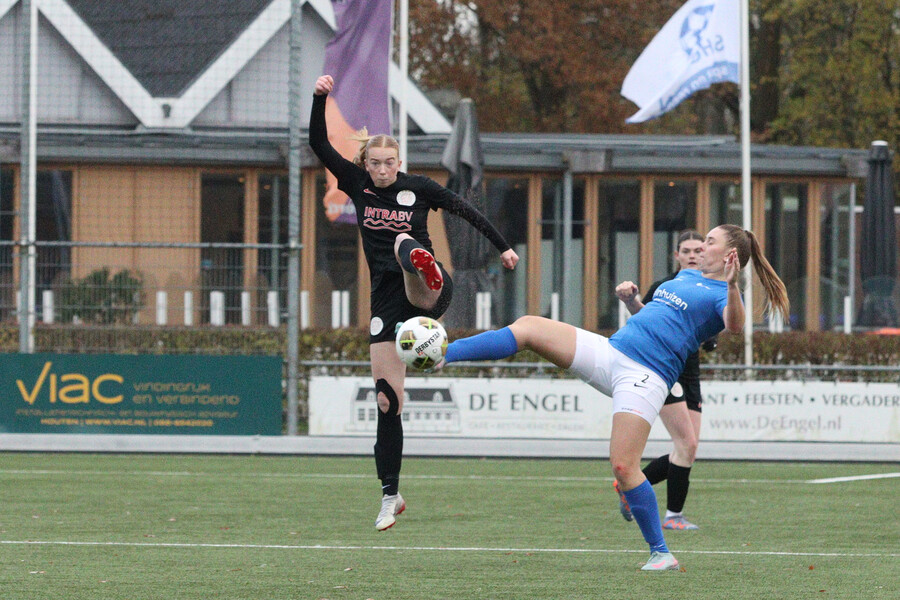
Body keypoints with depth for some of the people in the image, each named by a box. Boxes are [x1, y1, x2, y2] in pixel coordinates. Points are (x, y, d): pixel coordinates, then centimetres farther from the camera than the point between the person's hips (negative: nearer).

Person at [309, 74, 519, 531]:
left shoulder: (418, 187, 1)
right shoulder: (358, 184, 6)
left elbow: (465, 210, 12)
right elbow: (319, 144, -2)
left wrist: (503, 246, 14)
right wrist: (319, 99, -14)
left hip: (426, 294, -3)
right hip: (386, 297, 3)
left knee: (405, 244, -36)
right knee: (386, 399, -1)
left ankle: (426, 270, -75)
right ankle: (390, 495, 8)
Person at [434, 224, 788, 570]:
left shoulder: (721, 294, -2)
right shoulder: (686, 276, 23)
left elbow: (734, 325, -26)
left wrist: (732, 285, -43)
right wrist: (630, 296, 18)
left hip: (646, 378, -8)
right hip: (609, 350, 8)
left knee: (623, 466, -18)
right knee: (529, 327, -4)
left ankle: (661, 553, -5)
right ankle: (440, 355, -5)